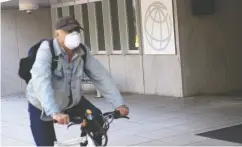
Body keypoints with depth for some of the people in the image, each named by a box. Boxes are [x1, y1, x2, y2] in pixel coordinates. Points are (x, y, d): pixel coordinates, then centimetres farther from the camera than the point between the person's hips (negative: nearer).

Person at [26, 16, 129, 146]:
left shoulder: (83, 52, -13)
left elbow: (101, 77, -16)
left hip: (71, 102, 4)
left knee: (96, 119, -16)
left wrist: (119, 104, -28)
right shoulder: (47, 50, -27)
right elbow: (41, 81, -41)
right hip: (42, 107, -4)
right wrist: (55, 112, -55)